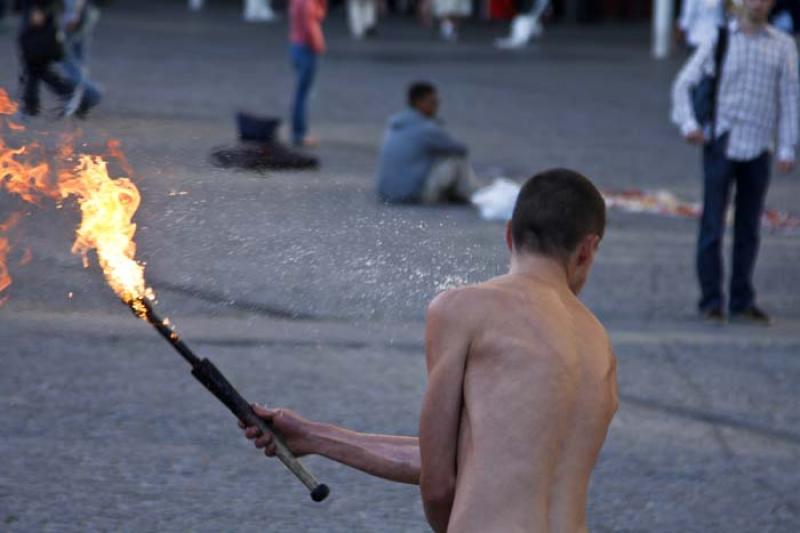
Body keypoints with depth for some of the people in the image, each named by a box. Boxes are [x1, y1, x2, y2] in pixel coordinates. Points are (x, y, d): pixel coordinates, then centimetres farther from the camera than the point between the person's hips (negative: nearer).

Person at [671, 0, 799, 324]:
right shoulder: (719, 40, 4)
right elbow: (684, 83, 6)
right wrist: (688, 124, -9)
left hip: (758, 150, 2)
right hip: (721, 143, -2)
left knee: (749, 230, 7)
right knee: (712, 226, -3)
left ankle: (742, 303, 15)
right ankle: (711, 301, 3)